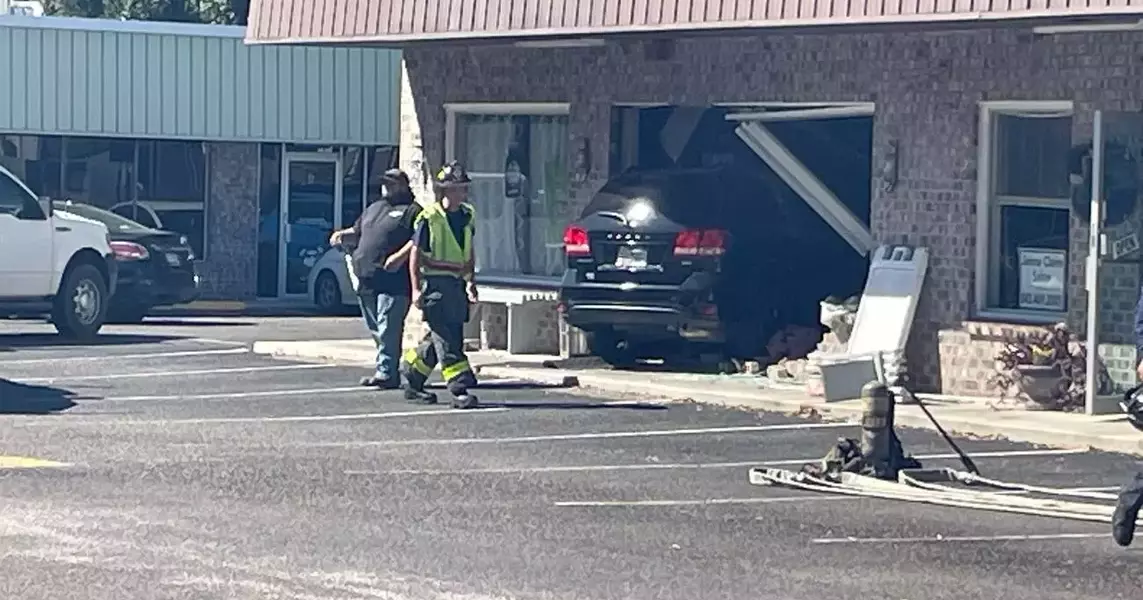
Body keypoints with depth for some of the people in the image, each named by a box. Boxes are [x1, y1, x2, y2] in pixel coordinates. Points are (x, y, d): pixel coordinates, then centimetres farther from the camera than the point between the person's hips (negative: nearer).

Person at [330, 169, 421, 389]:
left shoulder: (412, 211, 1)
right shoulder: (373, 208, 26)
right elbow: (357, 230, 36)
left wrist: (400, 256, -24)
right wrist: (343, 235, 15)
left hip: (393, 280, -8)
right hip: (366, 278, 8)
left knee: (388, 328, -13)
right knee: (374, 328, 10)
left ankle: (386, 372, -12)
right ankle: (388, 370, 17)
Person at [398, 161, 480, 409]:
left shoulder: (468, 216, 11)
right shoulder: (429, 217, -9)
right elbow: (415, 254, -6)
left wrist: (470, 282, 12)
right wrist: (416, 289, -11)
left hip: (456, 284, 7)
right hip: (435, 284, -7)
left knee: (439, 338, 11)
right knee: (448, 341, -9)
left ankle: (411, 380, 25)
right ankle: (460, 390, -12)